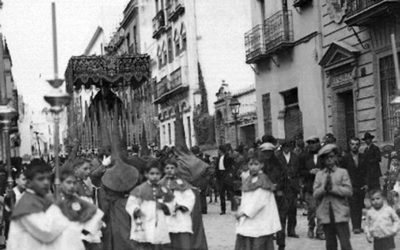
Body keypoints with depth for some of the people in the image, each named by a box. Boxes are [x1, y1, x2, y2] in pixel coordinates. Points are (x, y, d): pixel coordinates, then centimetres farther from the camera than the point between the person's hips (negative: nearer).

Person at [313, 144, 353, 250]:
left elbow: (349, 191, -6)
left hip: (340, 213, -3)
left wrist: (333, 188, -14)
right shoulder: (319, 174, 10)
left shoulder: (342, 172, 3)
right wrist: (324, 187, -15)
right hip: (326, 214, 3)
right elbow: (315, 194, 2)